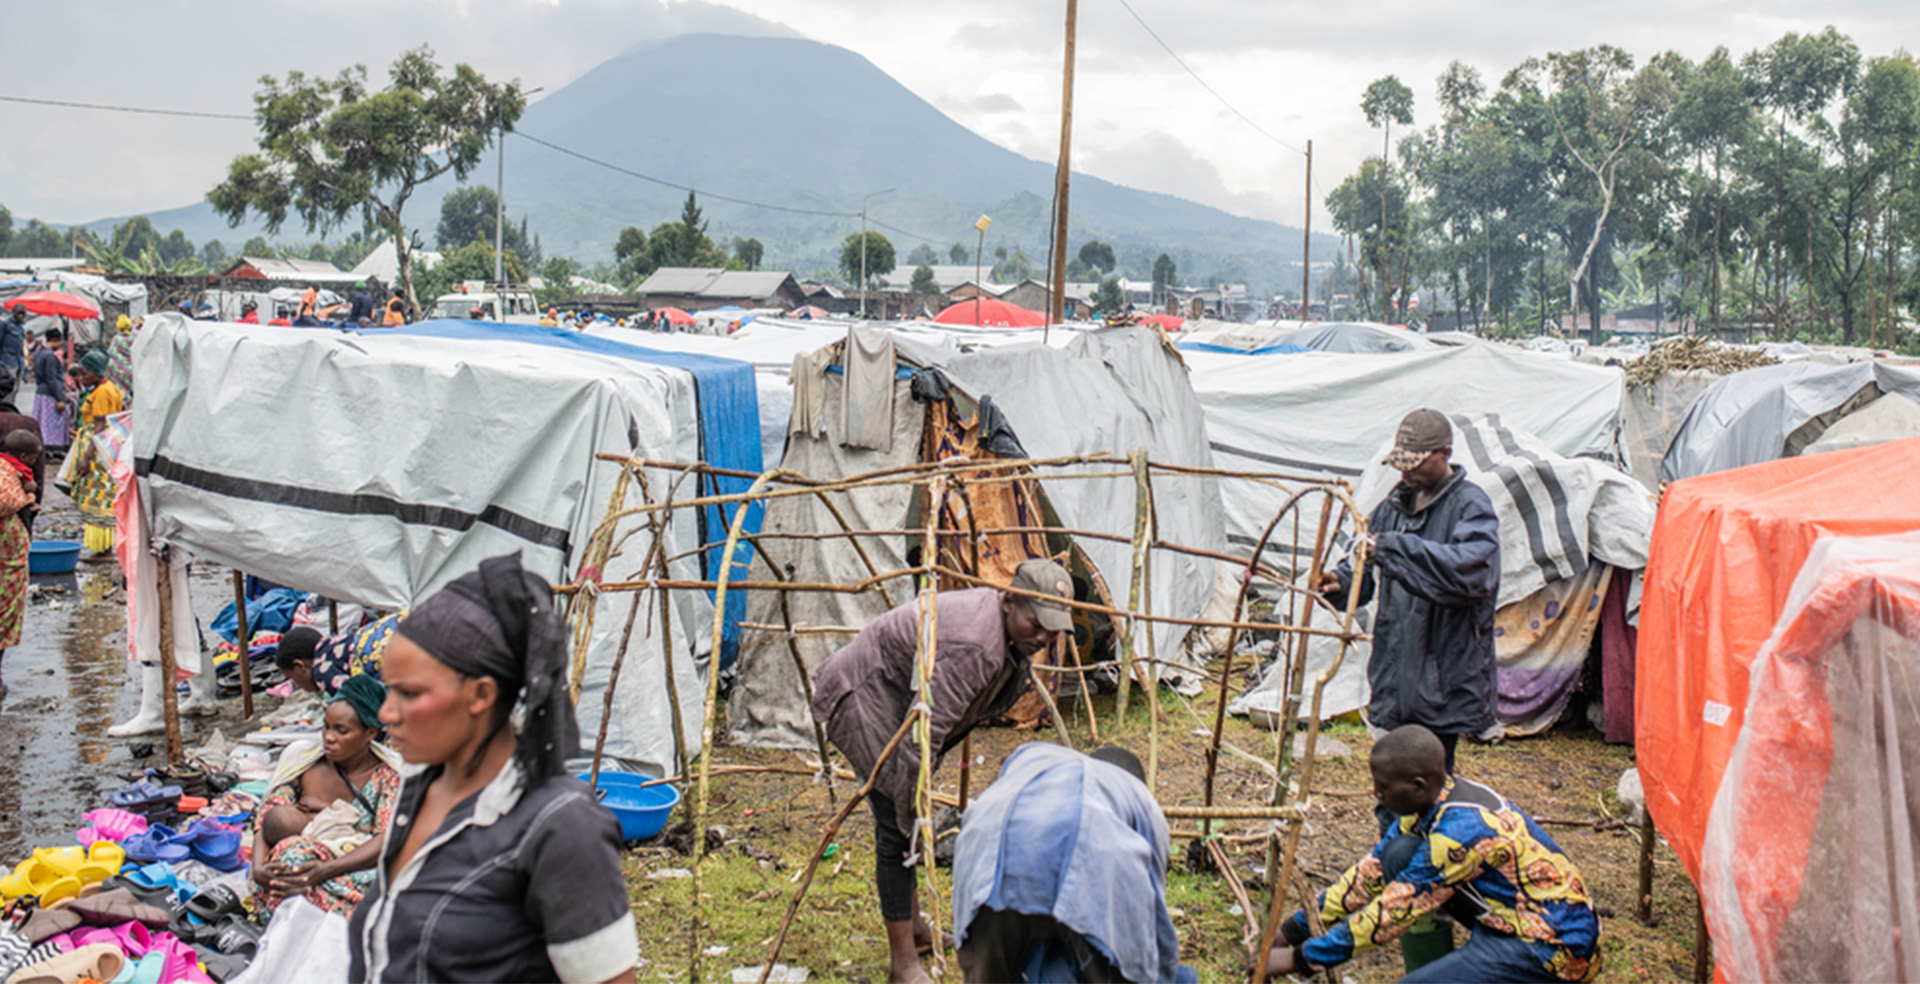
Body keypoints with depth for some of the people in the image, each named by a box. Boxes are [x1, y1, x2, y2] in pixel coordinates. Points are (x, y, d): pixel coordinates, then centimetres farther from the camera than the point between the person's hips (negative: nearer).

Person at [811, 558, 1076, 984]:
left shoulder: (1008, 634, -1)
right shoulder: (971, 648, -33)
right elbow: (925, 731, -33)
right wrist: (915, 811, -26)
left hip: (892, 694, 10)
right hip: (859, 693, -10)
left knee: (906, 812, 20)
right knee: (897, 821, -13)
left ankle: (911, 925, 37)